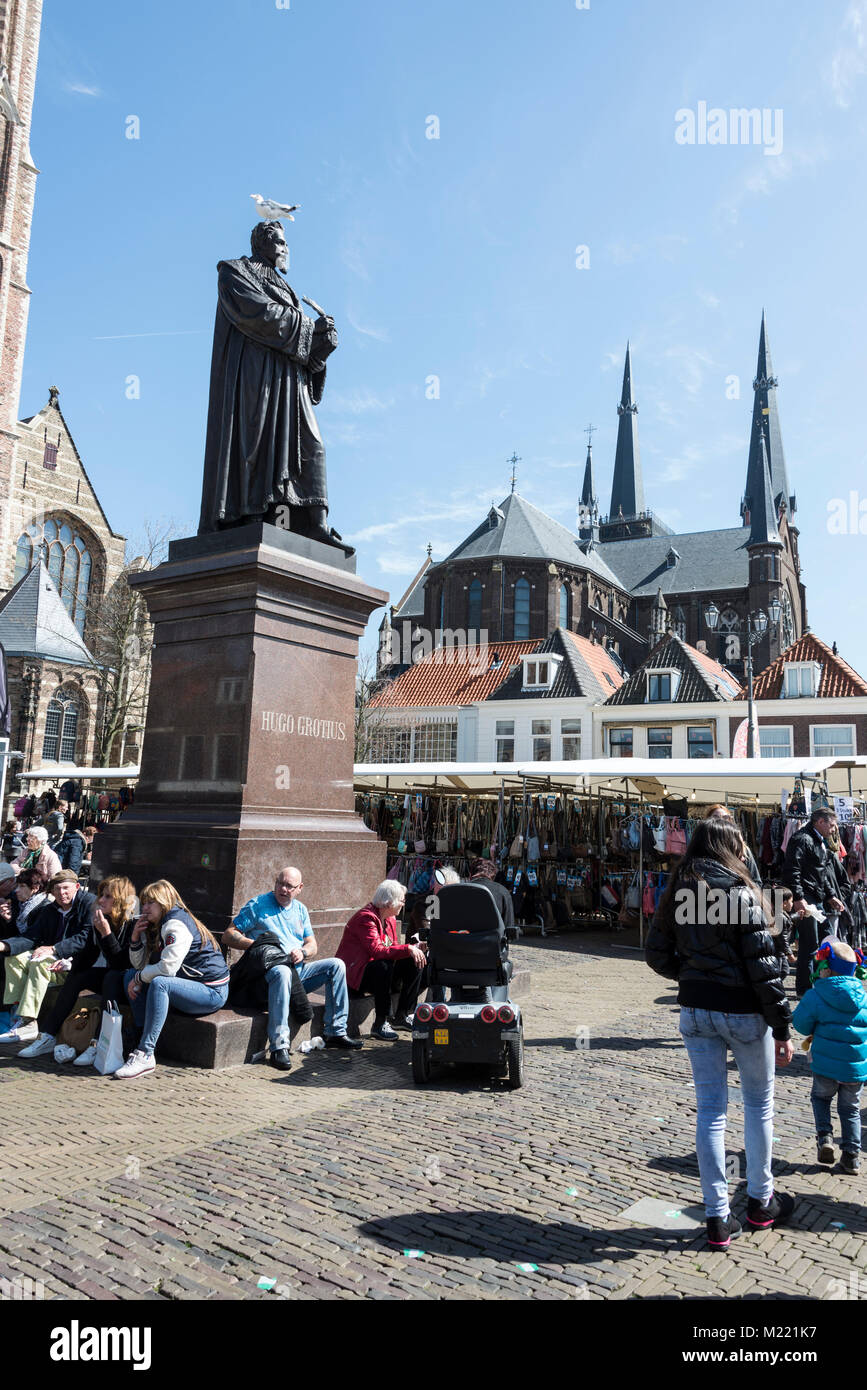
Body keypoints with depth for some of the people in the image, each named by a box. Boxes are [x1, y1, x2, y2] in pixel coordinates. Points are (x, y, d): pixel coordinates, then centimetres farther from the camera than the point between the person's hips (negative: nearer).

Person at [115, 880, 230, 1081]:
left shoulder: (176, 925, -17)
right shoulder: (155, 926, 12)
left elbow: (167, 968, -25)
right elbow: (139, 965, 13)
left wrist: (139, 978, -9)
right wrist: (135, 938, -2)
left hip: (211, 991, -10)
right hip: (188, 984, 10)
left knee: (159, 983, -34)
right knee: (130, 976, 7)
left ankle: (145, 1055, -33)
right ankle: (142, 1037, -3)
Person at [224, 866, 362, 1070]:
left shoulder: (300, 909, 18)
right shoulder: (257, 905, 1)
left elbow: (312, 945, 16)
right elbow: (228, 936, -4)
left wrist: (302, 952, -8)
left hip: (298, 969, 6)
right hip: (268, 968, -6)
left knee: (336, 965, -10)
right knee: (282, 972, -40)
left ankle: (336, 1032, -7)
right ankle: (279, 1047, -44)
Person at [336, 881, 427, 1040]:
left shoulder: (390, 919, 9)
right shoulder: (366, 918, -20)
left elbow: (394, 948, 10)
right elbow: (377, 950, -33)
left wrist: (415, 948, -9)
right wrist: (408, 948, -37)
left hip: (381, 970, 9)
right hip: (355, 975, -9)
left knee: (416, 964, -5)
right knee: (384, 966, -37)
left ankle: (403, 1016, 3)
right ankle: (380, 1024, -28)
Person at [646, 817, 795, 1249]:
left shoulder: (676, 893, 1)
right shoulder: (740, 893, -15)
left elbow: (657, 956, 4)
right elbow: (762, 966, -15)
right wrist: (782, 1027, -8)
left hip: (695, 1010, 4)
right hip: (742, 1011, -4)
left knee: (710, 1108, 10)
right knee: (759, 1103, 17)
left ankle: (718, 1219, 16)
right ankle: (760, 1202, 32)